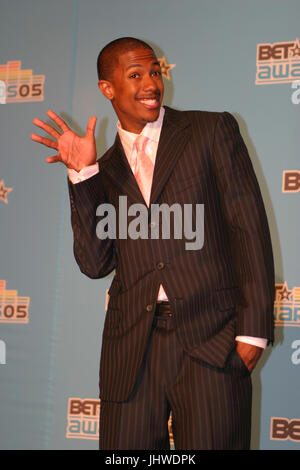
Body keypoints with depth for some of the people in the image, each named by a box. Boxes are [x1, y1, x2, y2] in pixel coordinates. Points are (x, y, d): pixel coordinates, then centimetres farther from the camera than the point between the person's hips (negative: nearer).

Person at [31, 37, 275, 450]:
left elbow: (250, 229, 1)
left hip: (210, 338, -3)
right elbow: (95, 264, 6)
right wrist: (82, 174, -2)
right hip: (132, 346, 3)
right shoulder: (106, 168, 16)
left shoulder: (212, 131, 6)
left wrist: (253, 330, -7)